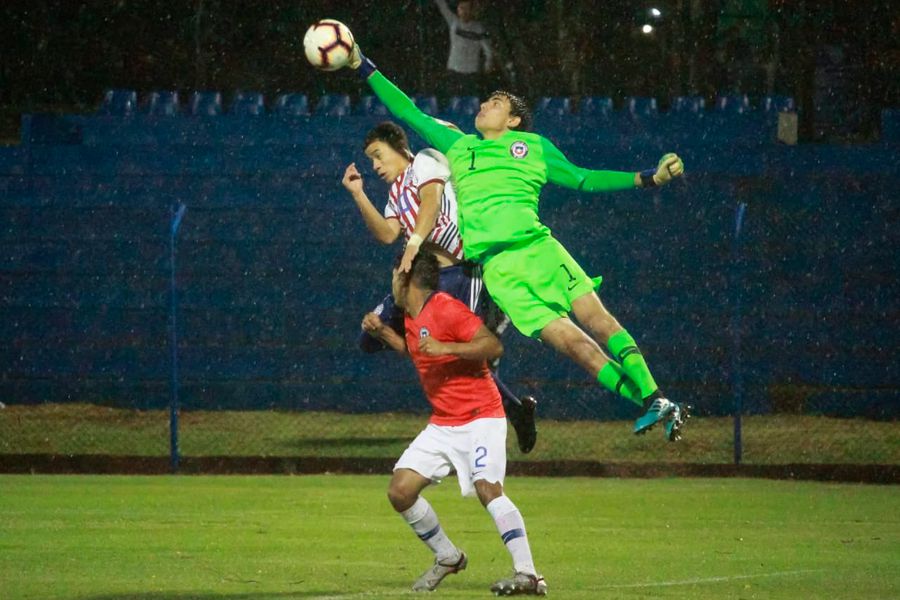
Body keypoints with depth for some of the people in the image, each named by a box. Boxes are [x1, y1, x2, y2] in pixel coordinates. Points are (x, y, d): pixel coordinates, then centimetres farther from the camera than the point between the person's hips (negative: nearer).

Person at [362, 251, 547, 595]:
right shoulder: (411, 318, 12)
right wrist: (382, 332, 20)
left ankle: (527, 574, -32)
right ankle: (448, 558, 14)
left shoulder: (446, 309, -14)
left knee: (487, 488, -27)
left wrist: (445, 347, -30)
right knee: (400, 491, -2)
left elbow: (493, 346, -22)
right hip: (442, 425, 9)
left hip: (480, 418, -9)